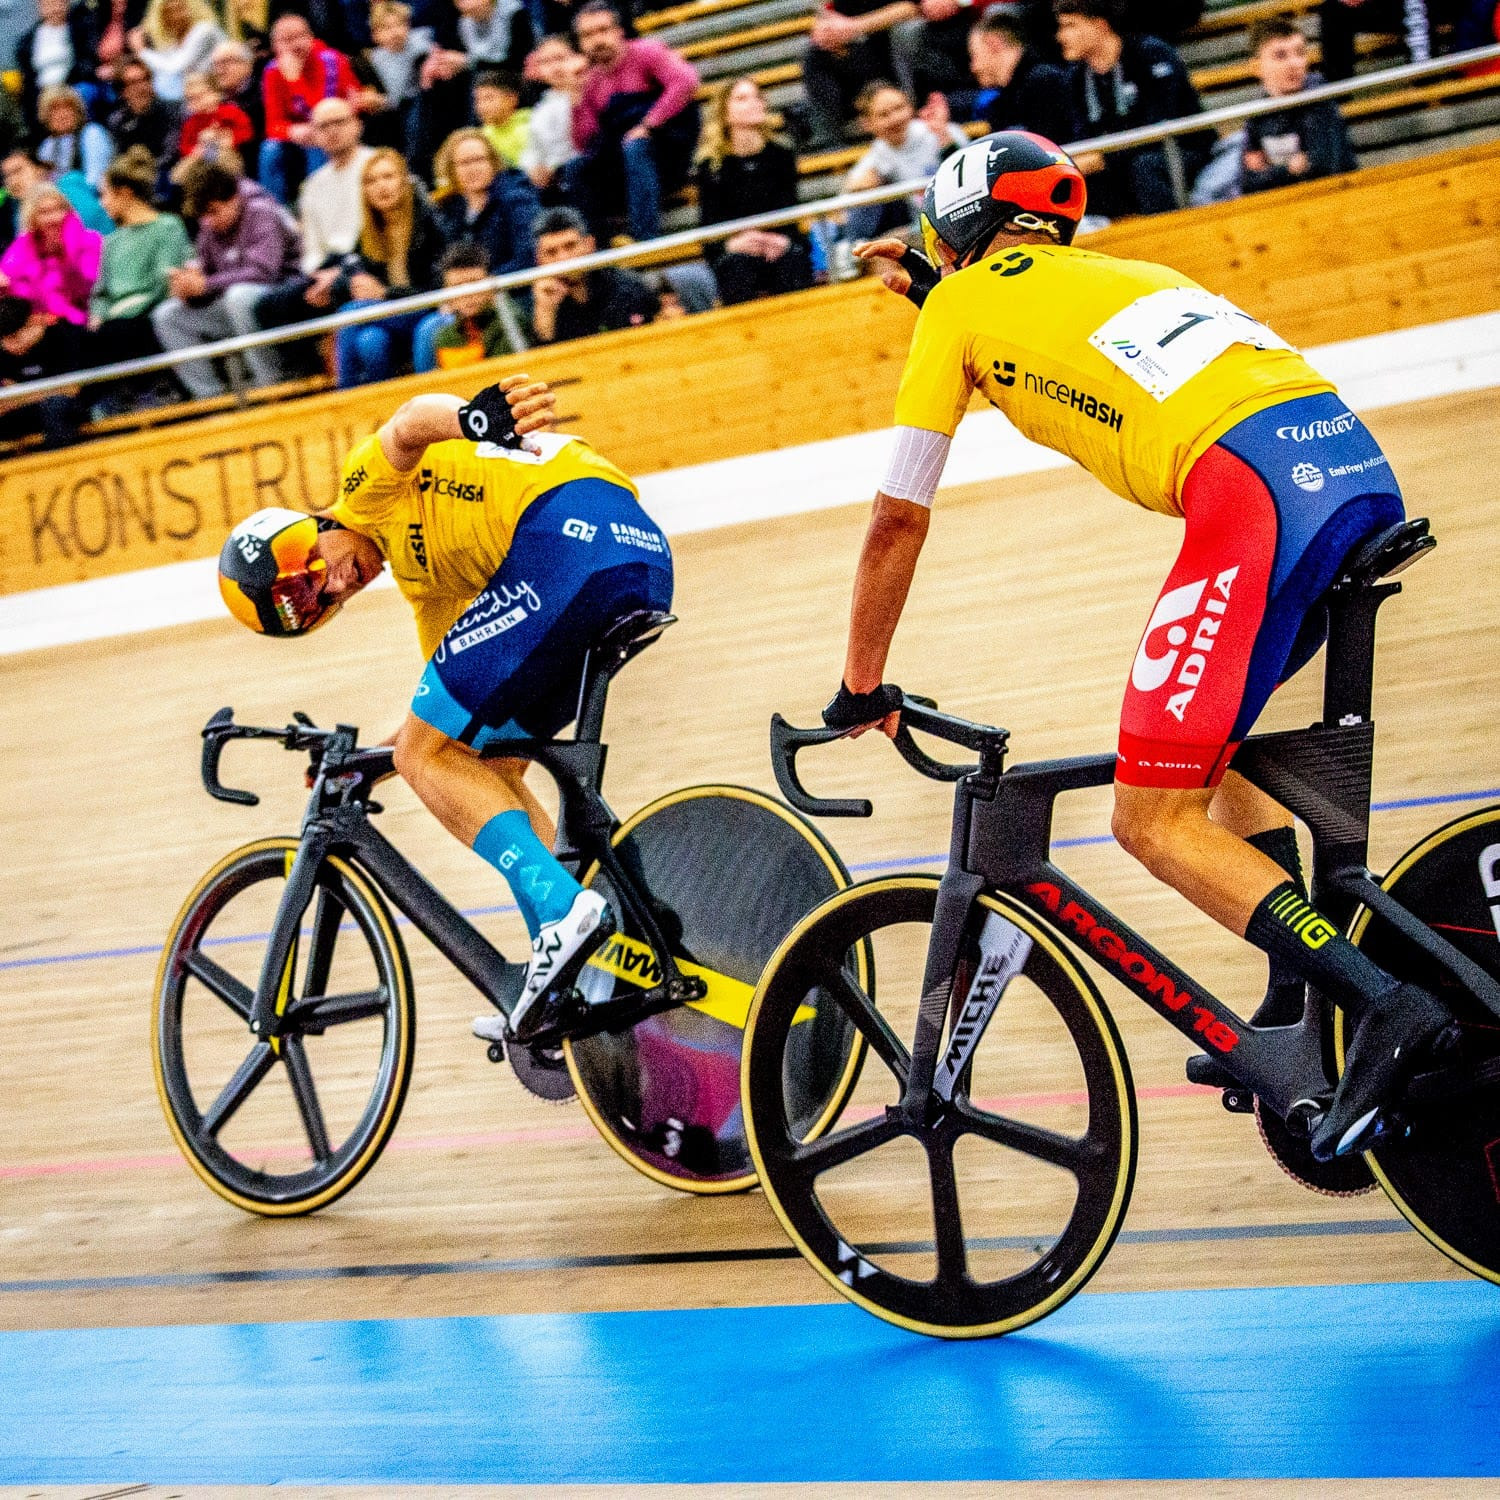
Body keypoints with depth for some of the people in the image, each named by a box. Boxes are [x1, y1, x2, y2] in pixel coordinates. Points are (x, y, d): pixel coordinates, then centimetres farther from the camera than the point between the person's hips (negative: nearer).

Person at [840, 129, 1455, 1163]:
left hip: (1255, 490, -8)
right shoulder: (1112, 273, 34)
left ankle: (1385, 1006, -19)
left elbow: (899, 518, 19)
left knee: (1154, 819, -3)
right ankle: (1301, 1001, 18)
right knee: (1205, 737, 28)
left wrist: (862, 690, 28)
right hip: (1362, 462, 8)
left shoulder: (962, 303, 17)